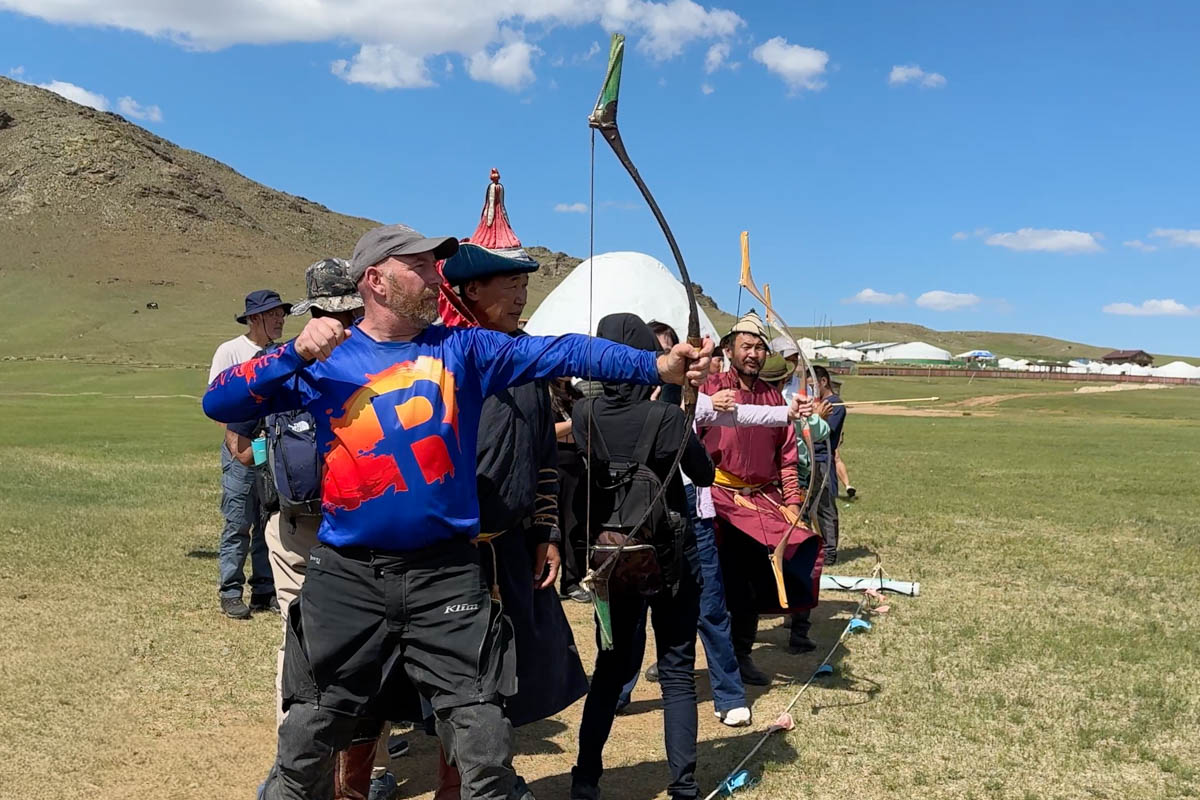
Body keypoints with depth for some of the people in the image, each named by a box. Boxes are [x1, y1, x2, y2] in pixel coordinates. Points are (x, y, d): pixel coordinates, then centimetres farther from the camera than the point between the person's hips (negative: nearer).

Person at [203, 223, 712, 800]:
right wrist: (295, 354, -16)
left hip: (446, 574, 0)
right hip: (347, 576, 0)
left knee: (485, 746, 5)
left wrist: (656, 366, -20)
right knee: (308, 741, 15)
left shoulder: (462, 349, 1)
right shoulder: (321, 361, 1)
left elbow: (563, 353, -10)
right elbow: (218, 403, -3)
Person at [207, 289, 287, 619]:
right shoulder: (231, 351, -3)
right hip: (242, 450, -5)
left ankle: (264, 591, 18)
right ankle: (230, 593, 8)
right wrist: (236, 441, -17)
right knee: (238, 524, -2)